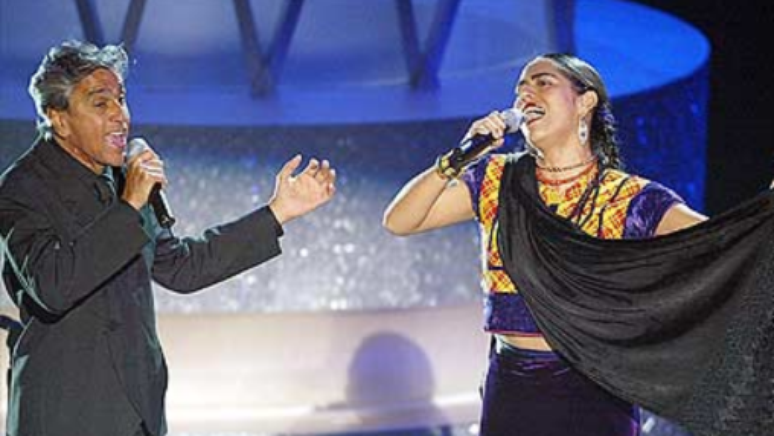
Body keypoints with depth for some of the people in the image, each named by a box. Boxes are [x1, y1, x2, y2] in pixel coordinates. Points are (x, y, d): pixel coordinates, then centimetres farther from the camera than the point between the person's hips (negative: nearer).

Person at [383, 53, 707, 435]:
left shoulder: (630, 199, -3)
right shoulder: (496, 180, 6)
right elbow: (398, 222, 3)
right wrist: (458, 159, -9)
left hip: (593, 393, -2)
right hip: (510, 390, 3)